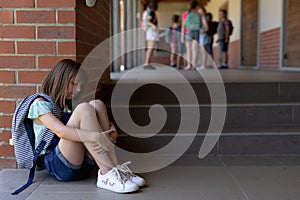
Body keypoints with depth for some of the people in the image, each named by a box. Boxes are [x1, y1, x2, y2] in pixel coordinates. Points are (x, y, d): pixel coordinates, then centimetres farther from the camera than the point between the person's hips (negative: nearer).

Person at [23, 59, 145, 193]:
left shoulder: (71, 104, 24)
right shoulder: (40, 104, 2)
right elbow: (60, 131, -17)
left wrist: (111, 129, -11)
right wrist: (95, 137, -30)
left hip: (83, 165, 6)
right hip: (58, 166, -6)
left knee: (96, 105, -11)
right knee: (84, 109, -23)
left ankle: (115, 169, -20)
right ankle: (108, 174, -30)